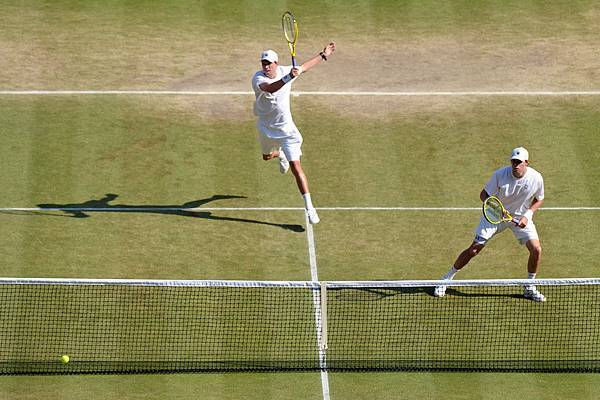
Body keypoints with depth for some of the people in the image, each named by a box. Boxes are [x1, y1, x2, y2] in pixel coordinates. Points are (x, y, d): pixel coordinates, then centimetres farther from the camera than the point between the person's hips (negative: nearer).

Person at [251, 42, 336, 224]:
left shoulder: (285, 71, -11)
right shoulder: (258, 78, -24)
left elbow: (304, 67, 12)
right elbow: (270, 88, -48)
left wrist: (323, 55, 19)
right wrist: (289, 77, -64)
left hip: (286, 129, -1)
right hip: (266, 129, 1)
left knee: (295, 166, -11)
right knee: (267, 156, 29)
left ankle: (309, 207, -10)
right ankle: (280, 154, 68)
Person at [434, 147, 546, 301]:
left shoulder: (536, 178, -20)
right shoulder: (500, 175, -25)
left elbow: (539, 200, 0)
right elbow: (484, 194, -11)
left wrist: (527, 215, -16)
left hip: (521, 217, 2)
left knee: (536, 249, -14)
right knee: (473, 250, -5)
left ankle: (530, 288, 8)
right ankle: (447, 279, 14)